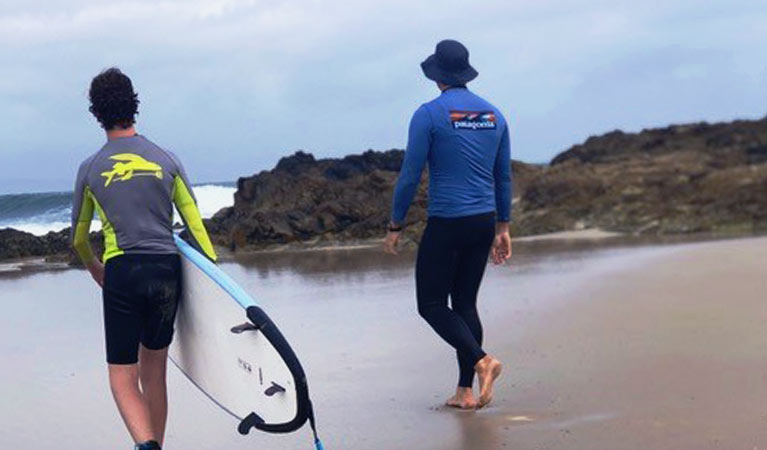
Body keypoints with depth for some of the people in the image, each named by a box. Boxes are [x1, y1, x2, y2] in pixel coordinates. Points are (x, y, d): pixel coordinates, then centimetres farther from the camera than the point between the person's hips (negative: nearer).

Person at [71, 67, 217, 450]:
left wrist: (97, 272, 33)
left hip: (122, 272, -3)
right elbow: (196, 227, 5)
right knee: (154, 372, 17)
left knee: (122, 377, 0)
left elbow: (79, 240, 15)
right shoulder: (166, 160, 6)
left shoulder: (90, 170, 3)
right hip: (167, 268, 3)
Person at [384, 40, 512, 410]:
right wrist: (502, 227, 20)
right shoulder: (494, 115, 9)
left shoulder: (430, 114, -9)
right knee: (465, 302, 12)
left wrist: (395, 226, -1)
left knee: (431, 304, 4)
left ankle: (480, 360, -16)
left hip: (446, 224, -6)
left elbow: (410, 175, -9)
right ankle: (465, 391, 9)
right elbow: (504, 177, 13)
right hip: (484, 222, 6)